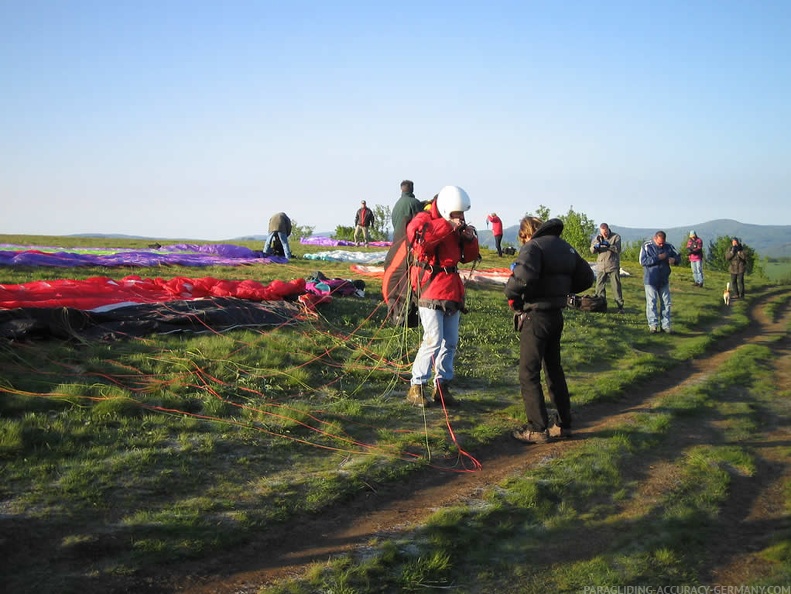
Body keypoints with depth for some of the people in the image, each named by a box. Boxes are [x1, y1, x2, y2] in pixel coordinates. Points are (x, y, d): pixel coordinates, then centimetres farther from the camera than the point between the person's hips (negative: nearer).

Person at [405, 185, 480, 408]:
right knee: (433, 341, -13)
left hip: (452, 289, 8)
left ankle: (442, 387, 20)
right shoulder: (424, 219, -6)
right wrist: (447, 225, -25)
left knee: (451, 342, 10)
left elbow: (468, 256, 20)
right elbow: (417, 235, -29)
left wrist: (470, 239, 0)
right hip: (430, 288, -8)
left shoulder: (456, 227, 16)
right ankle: (416, 387, -4)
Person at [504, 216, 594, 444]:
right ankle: (564, 424, 23)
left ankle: (538, 429, 0)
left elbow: (524, 278, -30)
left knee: (529, 374, -1)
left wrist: (510, 290, -11)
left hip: (536, 315, -8)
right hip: (557, 315, 8)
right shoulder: (565, 247, 12)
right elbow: (586, 278, 16)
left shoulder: (533, 246, -13)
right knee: (554, 369, 18)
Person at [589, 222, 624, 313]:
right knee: (599, 287, 6)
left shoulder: (616, 237, -1)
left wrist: (609, 245, -29)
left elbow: (618, 249, -14)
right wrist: (595, 246, -23)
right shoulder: (597, 238, 8)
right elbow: (592, 250, -1)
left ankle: (620, 306, 0)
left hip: (613, 267, -3)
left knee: (616, 287, -3)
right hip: (601, 267, 3)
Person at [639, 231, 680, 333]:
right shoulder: (646, 247, -8)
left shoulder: (668, 247, 3)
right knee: (651, 303, -5)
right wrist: (658, 258, -22)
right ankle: (653, 325, 0)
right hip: (650, 280, -4)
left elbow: (678, 257, 11)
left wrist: (674, 259, -14)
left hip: (664, 280, 4)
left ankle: (665, 325, 13)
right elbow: (643, 261, -16)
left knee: (666, 303, 6)